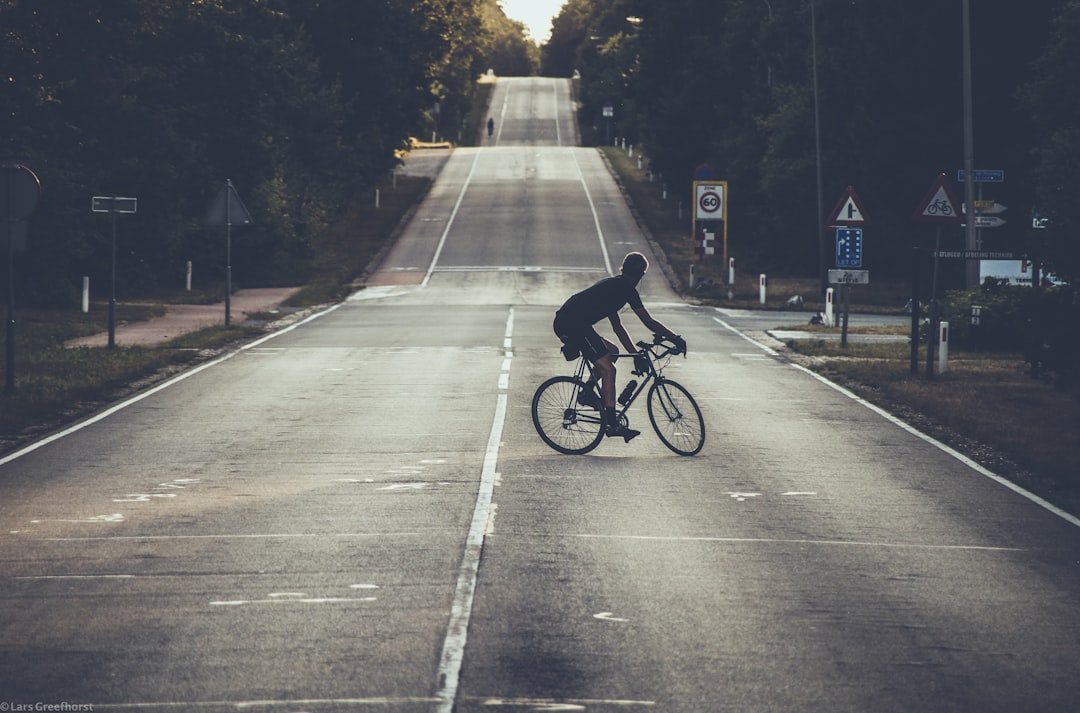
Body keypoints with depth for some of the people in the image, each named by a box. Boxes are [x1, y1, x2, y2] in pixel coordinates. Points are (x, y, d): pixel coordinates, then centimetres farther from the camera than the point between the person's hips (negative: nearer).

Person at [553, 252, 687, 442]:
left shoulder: (612, 285, 24)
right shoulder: (626, 288, -4)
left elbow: (617, 326, 29)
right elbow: (649, 322, -6)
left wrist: (635, 354, 28)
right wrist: (676, 338, 1)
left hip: (564, 323, 10)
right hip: (573, 325, -10)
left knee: (612, 352, 23)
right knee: (608, 369, -9)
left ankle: (587, 394, 20)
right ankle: (612, 423, -12)